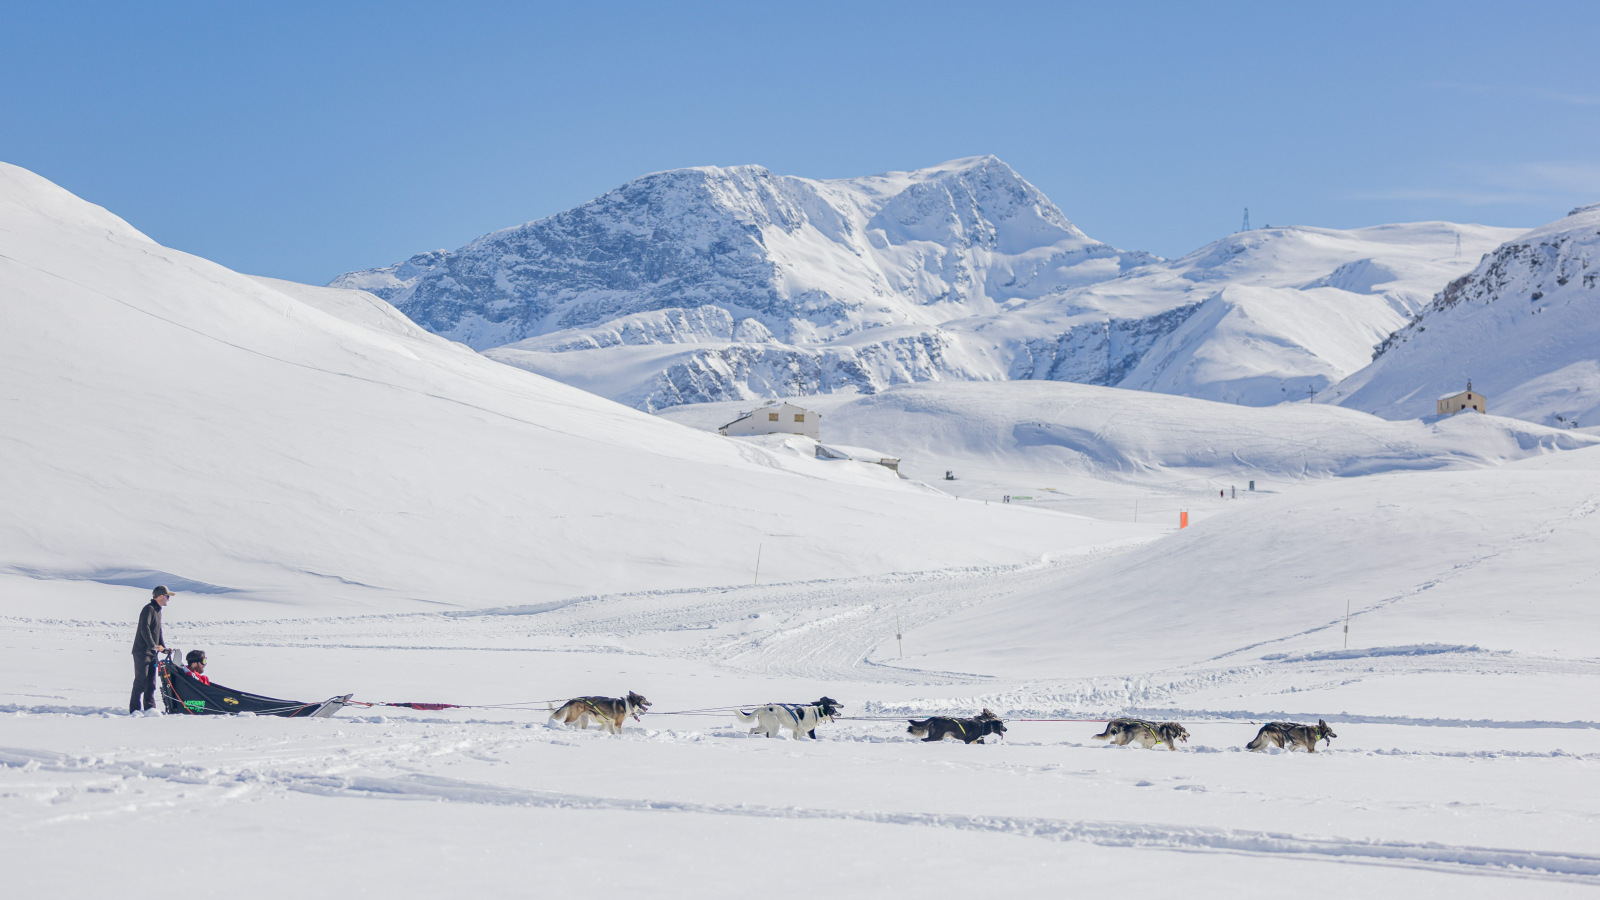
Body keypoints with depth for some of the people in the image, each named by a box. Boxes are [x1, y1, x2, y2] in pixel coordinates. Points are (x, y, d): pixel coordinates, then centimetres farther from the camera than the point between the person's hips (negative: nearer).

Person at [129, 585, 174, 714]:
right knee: (141, 681, -9)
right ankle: (134, 709, -7)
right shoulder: (149, 609, -12)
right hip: (142, 651, -9)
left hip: (152, 653, 9)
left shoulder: (158, 610, 18)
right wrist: (154, 646, -29)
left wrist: (164, 647, 13)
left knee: (151, 683, 9)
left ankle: (150, 708, 12)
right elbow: (145, 630, -24)